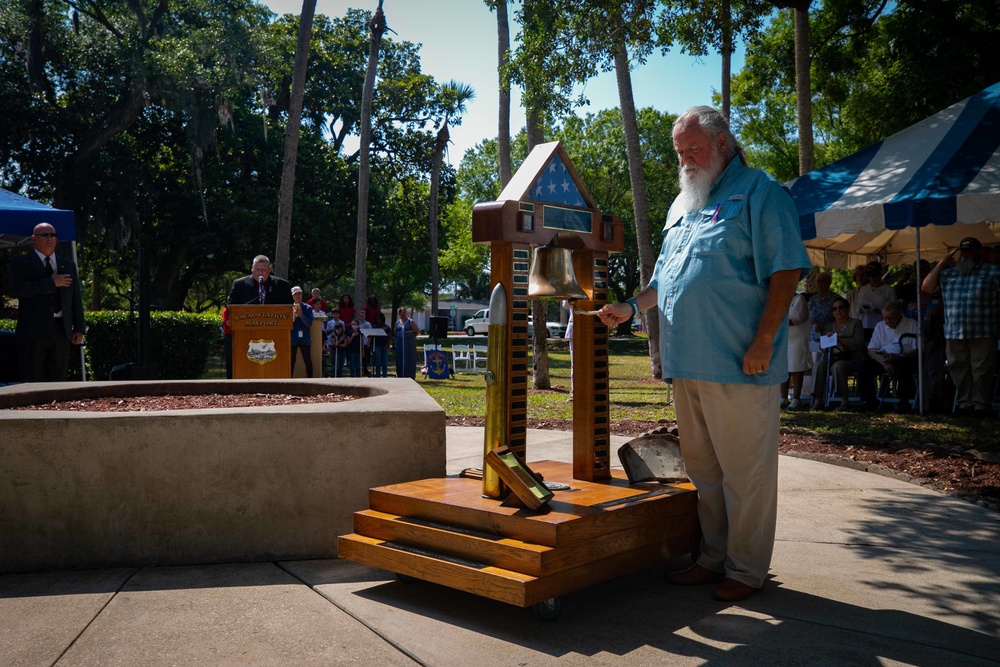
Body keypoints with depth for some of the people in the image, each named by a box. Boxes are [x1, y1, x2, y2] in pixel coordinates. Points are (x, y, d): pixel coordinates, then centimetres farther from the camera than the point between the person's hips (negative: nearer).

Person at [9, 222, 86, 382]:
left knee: (59, 380, 5)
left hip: (62, 331, 4)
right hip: (33, 331, -3)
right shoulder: (21, 263, 5)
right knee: (32, 380, -2)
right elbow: (20, 288, -14)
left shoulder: (68, 265, 17)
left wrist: (79, 328, 8)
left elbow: (76, 298, 15)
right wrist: (52, 282, -11)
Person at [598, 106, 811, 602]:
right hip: (686, 362, 8)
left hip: (739, 364, -8)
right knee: (701, 467, 14)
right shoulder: (682, 204, 21)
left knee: (745, 468, 2)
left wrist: (763, 342, -16)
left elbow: (785, 272, -10)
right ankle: (714, 557, 27)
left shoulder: (757, 192, -3)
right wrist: (633, 306, 11)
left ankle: (746, 569, 15)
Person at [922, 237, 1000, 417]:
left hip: (982, 333, -4)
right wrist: (942, 263, 4)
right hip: (954, 333, 4)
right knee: (959, 370, 8)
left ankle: (981, 405, 5)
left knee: (981, 370, -1)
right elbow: (927, 287, 5)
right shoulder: (948, 273, 15)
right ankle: (964, 403, 17)